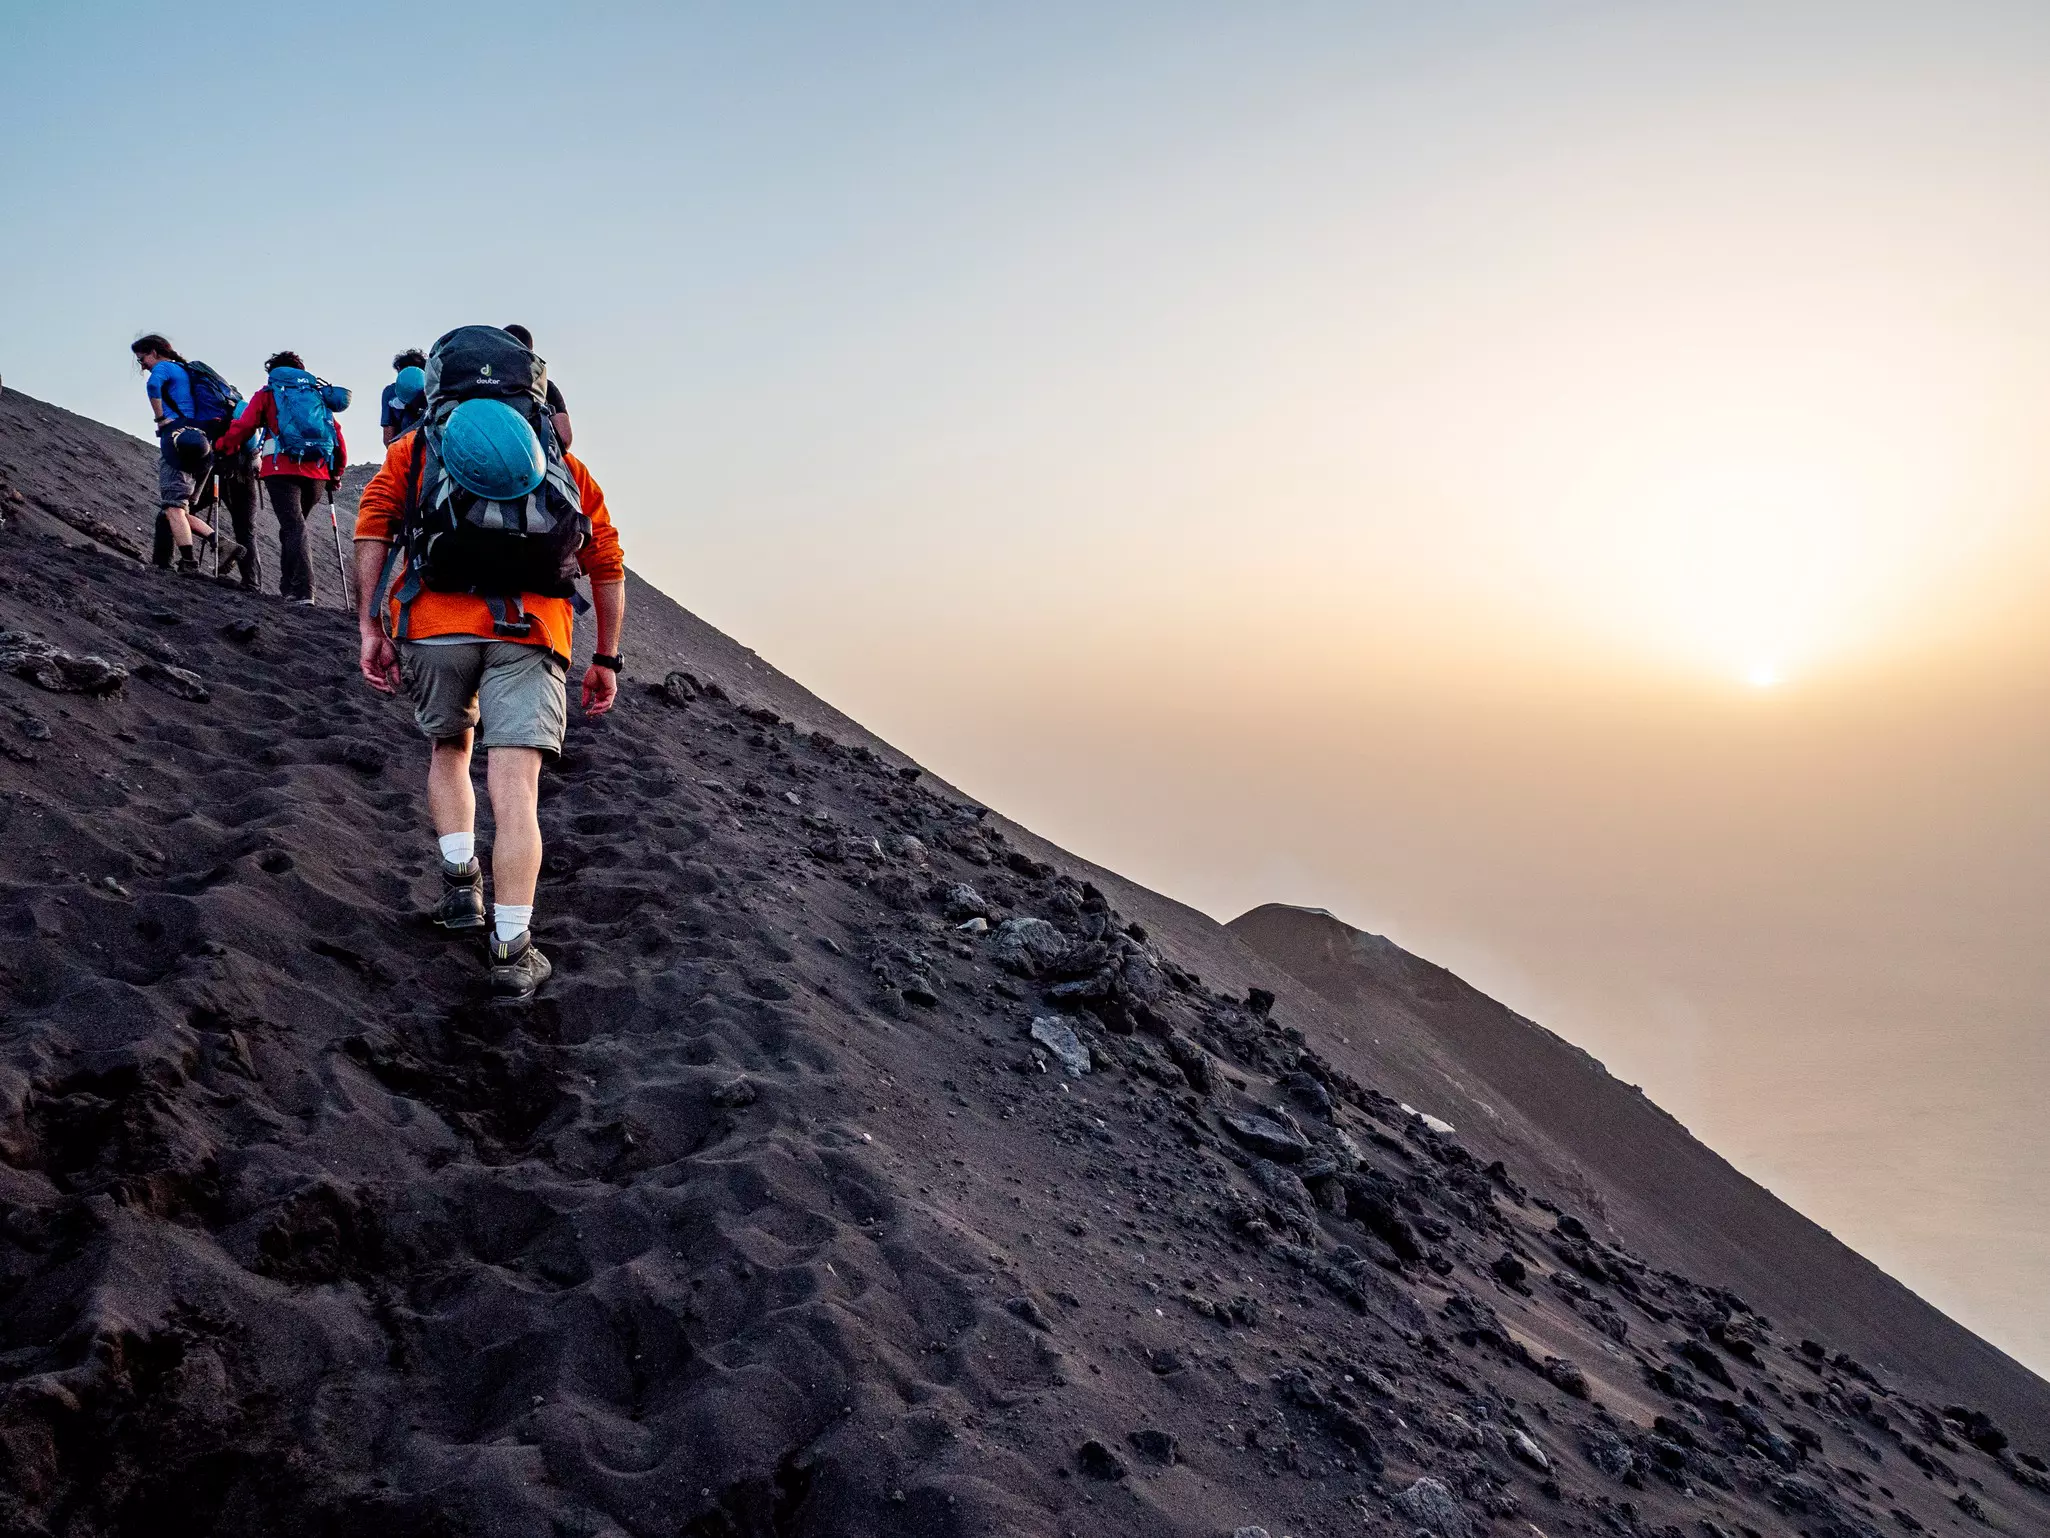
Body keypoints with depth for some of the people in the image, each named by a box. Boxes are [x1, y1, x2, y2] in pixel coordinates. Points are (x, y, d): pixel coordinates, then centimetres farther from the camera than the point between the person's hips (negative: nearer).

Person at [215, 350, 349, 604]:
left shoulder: (268, 393, 14)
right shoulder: (319, 394, 22)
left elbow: (243, 426, 6)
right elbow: (336, 434, 17)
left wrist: (221, 448, 19)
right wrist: (336, 473, 24)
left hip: (282, 470, -3)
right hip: (317, 474, 3)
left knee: (293, 527, -9)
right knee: (294, 525, 16)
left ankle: (302, 590, -21)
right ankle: (288, 585, 12)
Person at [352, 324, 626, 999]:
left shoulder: (414, 449, 22)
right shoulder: (565, 466, 25)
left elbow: (371, 530, 5)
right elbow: (608, 567, 20)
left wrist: (370, 627, 4)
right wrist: (607, 659, 24)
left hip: (434, 622, 1)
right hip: (531, 635, 0)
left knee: (448, 749, 27)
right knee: (515, 789, -5)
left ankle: (460, 881, 15)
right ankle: (512, 951, -10)